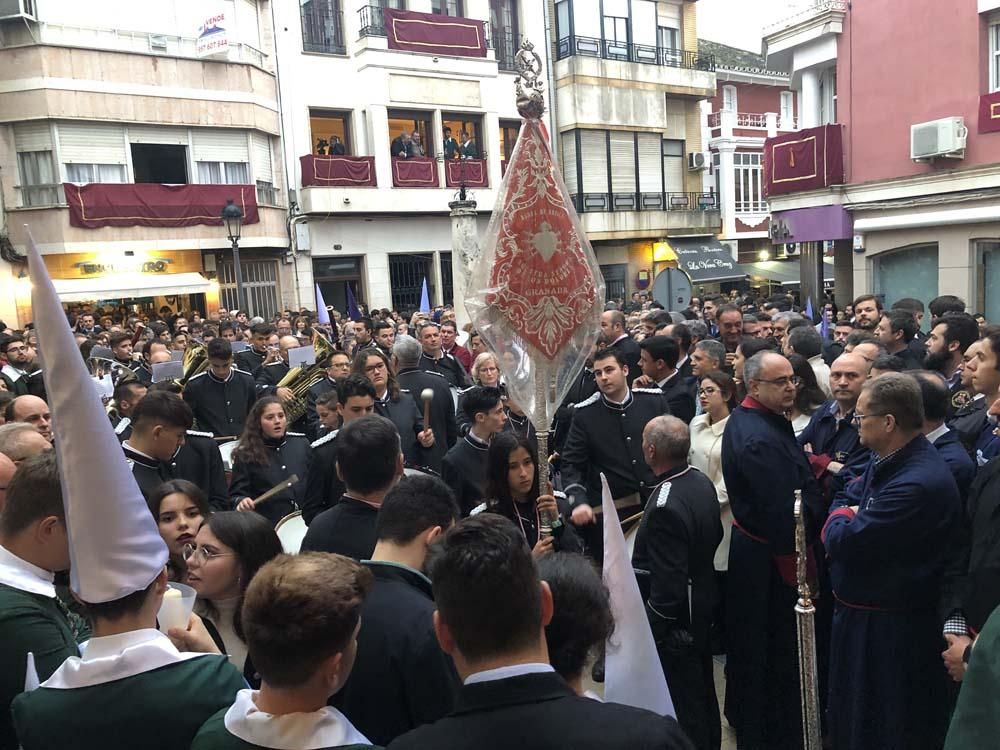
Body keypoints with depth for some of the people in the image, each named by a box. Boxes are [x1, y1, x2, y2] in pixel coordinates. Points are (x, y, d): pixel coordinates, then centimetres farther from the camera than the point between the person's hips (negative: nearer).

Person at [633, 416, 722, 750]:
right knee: (703, 694, 26)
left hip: (676, 622, -9)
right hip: (703, 605, 9)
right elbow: (714, 536, 11)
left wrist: (648, 633, -18)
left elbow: (667, 587, -29)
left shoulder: (665, 507, -31)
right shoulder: (702, 481, -4)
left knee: (684, 708, 10)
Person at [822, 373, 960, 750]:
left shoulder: (919, 482, -30)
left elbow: (842, 541, -29)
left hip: (890, 630, -9)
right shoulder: (886, 461, 3)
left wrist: (840, 519, -8)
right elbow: (844, 500, 9)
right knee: (849, 716, 25)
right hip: (858, 610, 9)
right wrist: (849, 520, -12)